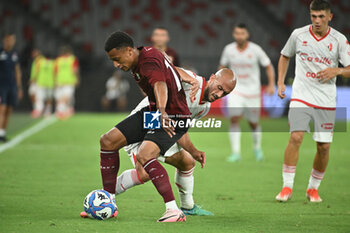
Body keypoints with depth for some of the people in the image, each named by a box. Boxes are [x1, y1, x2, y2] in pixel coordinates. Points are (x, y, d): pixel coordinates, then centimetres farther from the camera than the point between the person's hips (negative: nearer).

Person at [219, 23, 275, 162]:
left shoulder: (255, 49, -9)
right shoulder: (229, 49, -3)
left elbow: (268, 66, 0)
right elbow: (222, 66, 14)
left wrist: (271, 84, -10)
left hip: (252, 91, -1)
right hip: (235, 89, 1)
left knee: (253, 123, 8)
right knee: (234, 119, -17)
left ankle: (257, 147, 37)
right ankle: (236, 153, -16)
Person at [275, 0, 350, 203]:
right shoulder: (298, 35, 1)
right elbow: (285, 56, 18)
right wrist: (281, 82, 8)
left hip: (326, 101, 1)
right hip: (301, 96, -1)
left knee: (324, 147, 0)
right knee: (296, 137, -17)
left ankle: (313, 188, 20)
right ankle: (287, 187, -9)